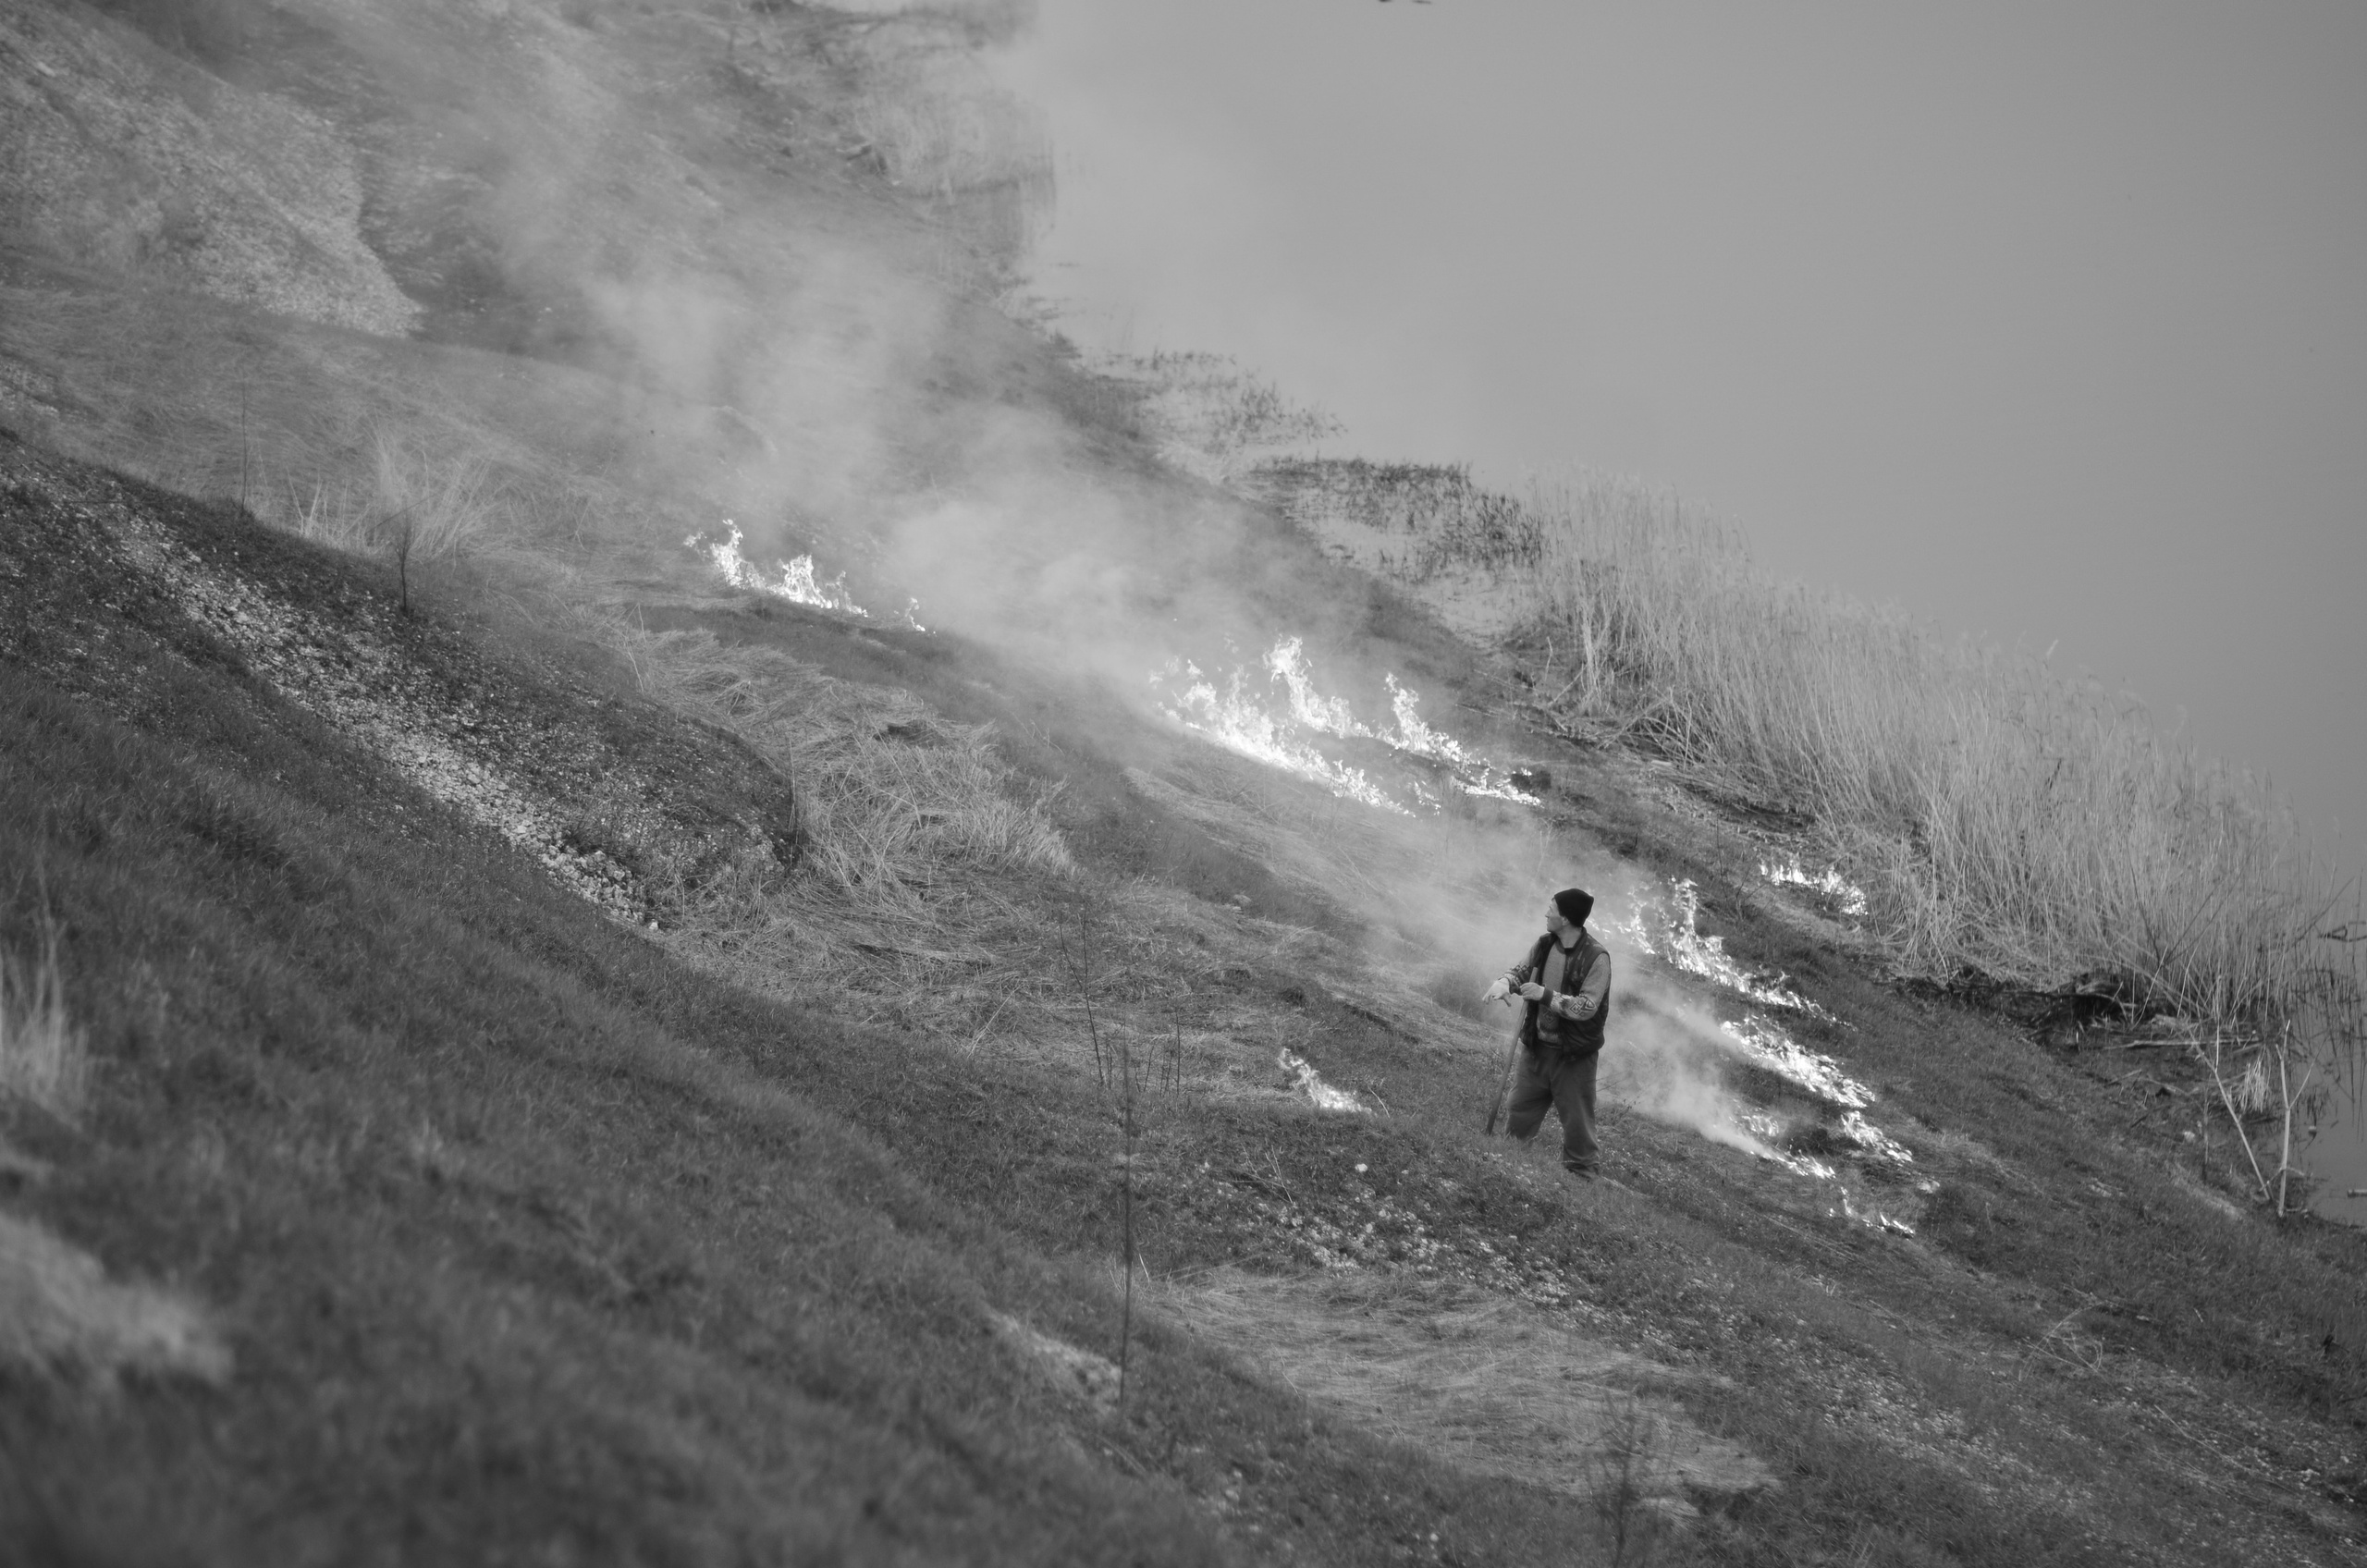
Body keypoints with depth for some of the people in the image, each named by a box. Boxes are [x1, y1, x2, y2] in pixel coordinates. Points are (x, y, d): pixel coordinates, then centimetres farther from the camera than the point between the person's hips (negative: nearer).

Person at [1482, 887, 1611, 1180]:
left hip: (1574, 1055, -6)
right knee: (1519, 1113, 14)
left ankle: (1581, 1173, 14)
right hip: (1537, 1047, 6)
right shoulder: (1545, 945, 0)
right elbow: (1522, 969, 12)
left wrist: (1546, 995, -24)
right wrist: (1505, 983, -11)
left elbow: (1586, 1007, -22)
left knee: (1577, 1122, 3)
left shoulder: (1596, 958, -19)